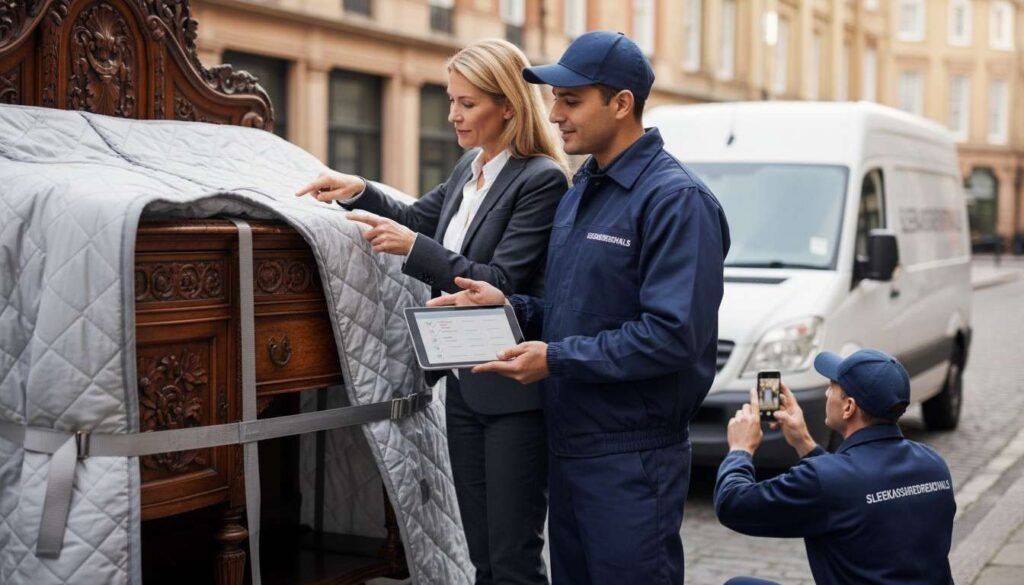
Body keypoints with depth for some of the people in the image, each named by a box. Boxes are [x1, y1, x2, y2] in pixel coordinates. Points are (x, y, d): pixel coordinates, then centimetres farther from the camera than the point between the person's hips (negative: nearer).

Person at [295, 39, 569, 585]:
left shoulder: (541, 179, -15)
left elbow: (500, 283, -19)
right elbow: (419, 218, 25)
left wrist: (413, 247, -22)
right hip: (465, 386, 8)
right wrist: (358, 191, 9)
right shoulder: (470, 167, 10)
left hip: (513, 392, -8)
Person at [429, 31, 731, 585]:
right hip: (568, 446, 9)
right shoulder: (580, 190, 13)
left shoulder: (676, 199, -16)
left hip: (632, 459, -9)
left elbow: (674, 335, -23)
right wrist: (508, 306, 2)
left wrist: (558, 358, -21)